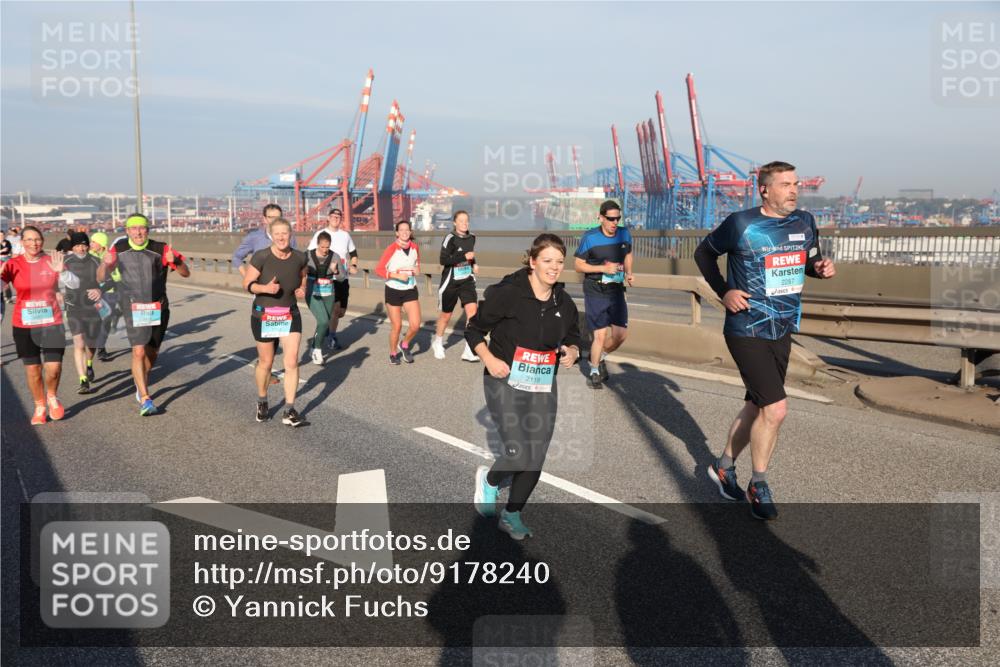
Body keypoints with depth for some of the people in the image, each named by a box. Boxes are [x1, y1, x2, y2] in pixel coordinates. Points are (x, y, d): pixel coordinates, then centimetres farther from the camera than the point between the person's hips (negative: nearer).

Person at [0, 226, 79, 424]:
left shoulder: (52, 261, 0)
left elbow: (75, 284, -6)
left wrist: (61, 271, -23)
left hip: (51, 322, 0)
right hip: (24, 325, 0)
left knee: (54, 367, -5)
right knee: (32, 368, 4)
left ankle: (52, 397, 25)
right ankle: (39, 406, 24)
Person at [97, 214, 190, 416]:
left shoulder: (160, 249, -8)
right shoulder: (119, 250, -2)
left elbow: (186, 273, -10)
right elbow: (101, 278, 1)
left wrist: (175, 261, -31)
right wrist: (105, 264, -21)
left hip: (158, 308, 1)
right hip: (133, 308, -1)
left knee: (152, 352, 14)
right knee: (139, 352, -13)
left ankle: (141, 386, 40)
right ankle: (145, 400, -9)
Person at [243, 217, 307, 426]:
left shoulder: (299, 258, -5)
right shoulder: (261, 257, -15)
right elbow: (247, 284, -9)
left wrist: (302, 289, -4)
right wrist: (265, 288, -27)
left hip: (290, 315, 2)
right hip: (263, 316, -2)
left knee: (292, 362, -9)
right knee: (266, 362, 12)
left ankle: (289, 411, -2)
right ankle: (262, 403, 37)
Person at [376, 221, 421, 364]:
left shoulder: (415, 247, 1)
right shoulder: (391, 249, -13)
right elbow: (379, 269, -13)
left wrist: (417, 269, -3)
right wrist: (397, 276, -22)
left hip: (410, 290, 4)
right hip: (393, 291, -3)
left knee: (415, 325, -7)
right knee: (397, 326, 2)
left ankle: (404, 345, 22)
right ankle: (393, 353, 27)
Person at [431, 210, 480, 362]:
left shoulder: (472, 237, 5)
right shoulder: (450, 238, -15)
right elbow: (443, 260, -23)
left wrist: (474, 264, 8)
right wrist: (464, 256, -28)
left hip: (467, 281, 4)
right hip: (450, 282, -4)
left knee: (472, 310, -15)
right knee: (446, 315, 12)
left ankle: (469, 351, -12)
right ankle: (438, 342, 40)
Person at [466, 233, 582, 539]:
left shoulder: (564, 303, 4)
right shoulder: (508, 294, -13)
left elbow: (573, 339, 18)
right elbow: (473, 330, -4)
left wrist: (572, 353, -4)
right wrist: (489, 359, -18)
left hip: (543, 388, 5)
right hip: (505, 383, -5)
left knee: (535, 461, 5)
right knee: (519, 454, -15)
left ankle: (512, 515, 28)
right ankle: (489, 480, 20)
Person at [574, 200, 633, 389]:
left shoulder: (624, 234, 1)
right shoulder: (589, 238, -12)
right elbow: (578, 265, -7)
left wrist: (628, 273, 1)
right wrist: (603, 268, -18)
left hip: (616, 291, 5)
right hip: (595, 293, -5)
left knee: (621, 334, 2)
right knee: (600, 335, -6)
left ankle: (600, 357, 32)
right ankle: (594, 372, 16)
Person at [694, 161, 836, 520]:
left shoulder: (805, 223, 5)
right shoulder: (741, 224, -11)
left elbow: (811, 260, 19)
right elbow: (703, 252, 3)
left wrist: (821, 268, -5)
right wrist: (723, 291, -8)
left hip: (782, 332, 7)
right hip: (747, 331, -7)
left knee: (757, 407, 16)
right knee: (776, 409, -13)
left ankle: (724, 466, 36)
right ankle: (758, 485, 8)